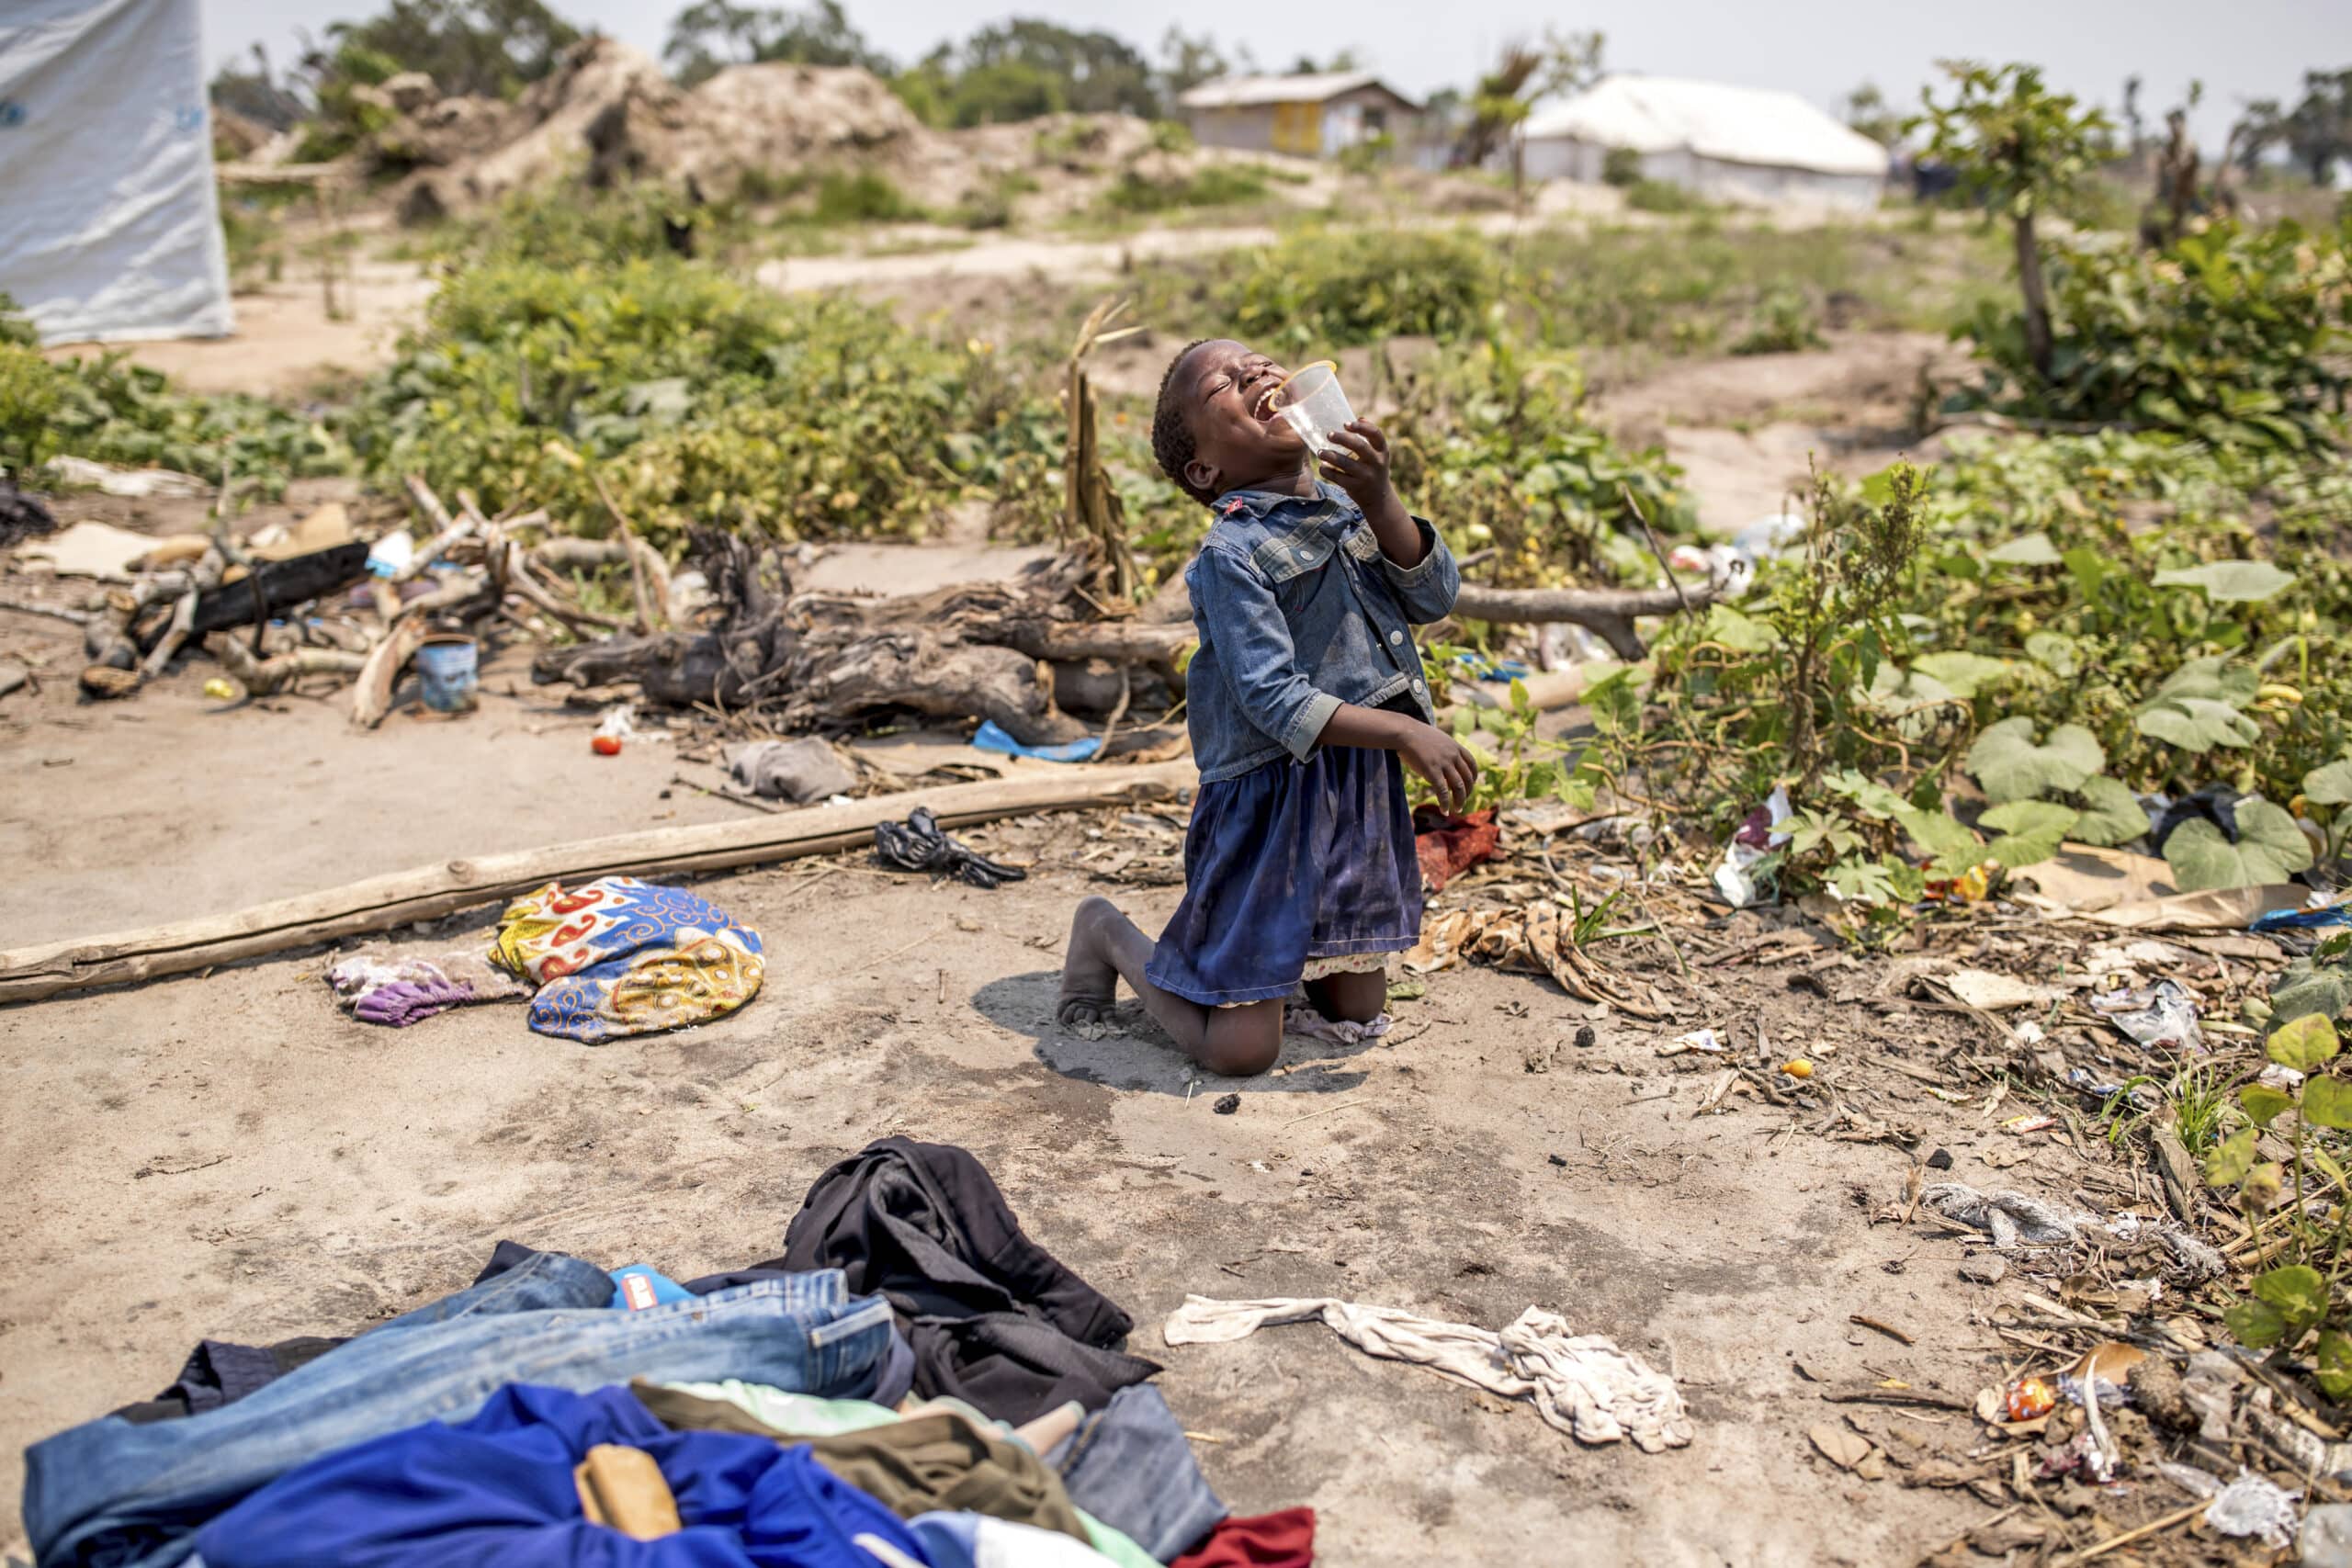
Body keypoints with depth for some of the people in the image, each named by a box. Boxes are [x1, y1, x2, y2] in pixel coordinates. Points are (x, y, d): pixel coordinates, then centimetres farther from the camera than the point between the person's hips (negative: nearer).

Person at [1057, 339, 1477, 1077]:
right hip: (1268, 799, -7)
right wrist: (1406, 733, -26)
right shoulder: (1233, 553, -17)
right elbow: (1278, 703, -22)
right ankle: (1111, 936, 21)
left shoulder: (1345, 503, 4)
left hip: (1361, 787, 7)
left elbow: (1433, 596, -6)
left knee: (1358, 1009, 19)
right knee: (1239, 1049, -2)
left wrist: (1379, 501, -19)